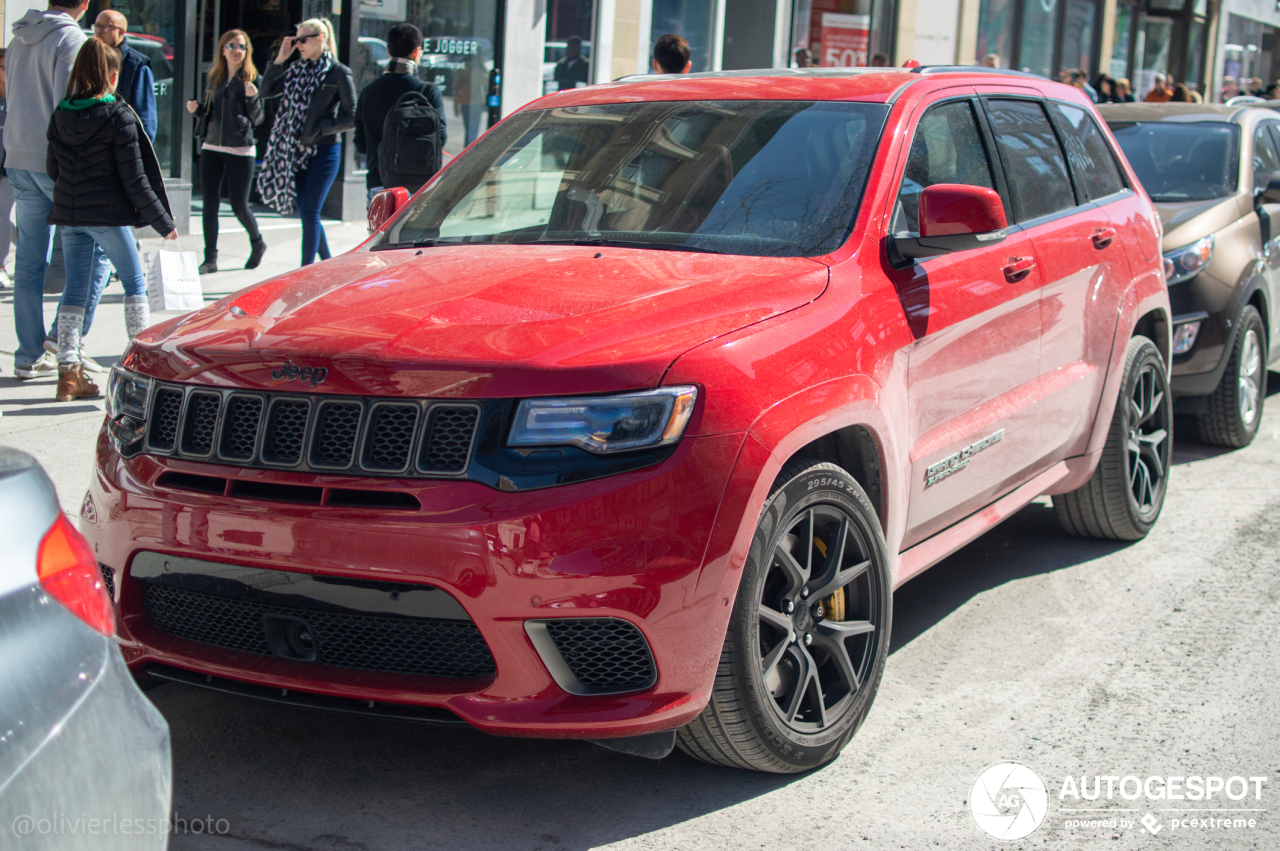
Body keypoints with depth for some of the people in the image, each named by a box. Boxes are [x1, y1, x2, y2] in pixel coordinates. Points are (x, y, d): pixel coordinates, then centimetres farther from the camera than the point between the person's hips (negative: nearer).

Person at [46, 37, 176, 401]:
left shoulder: (60, 115, 5)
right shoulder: (119, 117, -11)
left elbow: (52, 167, 11)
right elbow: (134, 178, -11)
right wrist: (163, 222, -5)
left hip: (68, 213, 5)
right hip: (109, 213, -5)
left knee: (75, 289, 8)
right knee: (134, 283, 10)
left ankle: (68, 371, 1)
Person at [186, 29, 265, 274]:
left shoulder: (252, 79, -2)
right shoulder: (213, 78, 10)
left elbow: (257, 119, -6)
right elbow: (207, 112, 19)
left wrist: (253, 97, -23)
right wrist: (196, 108, -3)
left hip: (240, 150, -4)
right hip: (211, 148, 4)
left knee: (239, 205, 0)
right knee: (210, 204, 1)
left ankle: (258, 243, 28)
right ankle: (210, 258, 6)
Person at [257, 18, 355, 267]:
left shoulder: (338, 73, -7)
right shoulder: (298, 70, 11)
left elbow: (351, 118, -9)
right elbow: (266, 91, 11)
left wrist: (318, 128, -14)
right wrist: (279, 59, 3)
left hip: (324, 150, -6)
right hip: (298, 150, 7)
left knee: (309, 211, -10)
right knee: (305, 211, 11)